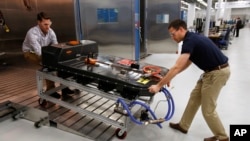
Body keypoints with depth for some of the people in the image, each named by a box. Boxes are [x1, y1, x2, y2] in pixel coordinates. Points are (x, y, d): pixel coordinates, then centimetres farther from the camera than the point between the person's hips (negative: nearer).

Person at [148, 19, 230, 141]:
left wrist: (158, 85, -23)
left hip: (217, 73, -10)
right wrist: (169, 77, 12)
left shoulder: (190, 41, -21)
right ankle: (183, 125, 31)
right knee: (194, 98, 17)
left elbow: (176, 67, -28)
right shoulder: (192, 38, 10)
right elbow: (186, 63, 16)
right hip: (212, 71, 10)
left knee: (208, 109, 3)